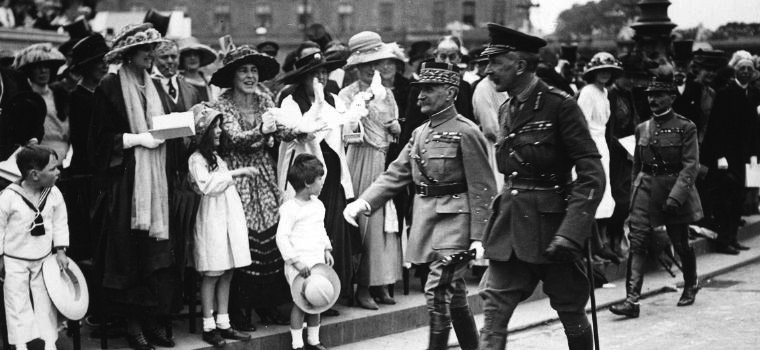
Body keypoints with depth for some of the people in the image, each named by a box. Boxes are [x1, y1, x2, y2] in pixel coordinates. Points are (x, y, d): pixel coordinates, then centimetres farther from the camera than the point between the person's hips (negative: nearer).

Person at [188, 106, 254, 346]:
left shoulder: (217, 157, 17)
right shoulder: (196, 159, -8)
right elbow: (206, 185, -20)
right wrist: (233, 173, -17)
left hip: (230, 219, 8)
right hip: (212, 221, -8)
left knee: (226, 274, 8)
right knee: (211, 276, -3)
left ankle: (223, 323, 12)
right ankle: (209, 327, 2)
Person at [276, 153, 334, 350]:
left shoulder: (318, 205, 11)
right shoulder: (290, 208, -13)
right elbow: (282, 236, -16)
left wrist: (326, 250, 11)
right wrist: (296, 261, -20)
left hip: (317, 263, 7)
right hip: (299, 266, -7)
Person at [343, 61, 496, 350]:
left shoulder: (466, 132, -9)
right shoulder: (420, 133, 14)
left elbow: (482, 189, -12)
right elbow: (396, 174, 10)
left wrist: (479, 237, -17)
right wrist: (364, 202, -5)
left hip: (455, 219, -7)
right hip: (426, 217, 7)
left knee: (438, 289, -12)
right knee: (454, 294, 15)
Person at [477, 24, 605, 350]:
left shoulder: (560, 105, -12)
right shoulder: (506, 110, 10)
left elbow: (592, 175, -17)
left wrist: (570, 233, -25)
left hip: (552, 226, -6)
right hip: (510, 226, 6)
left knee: (571, 314, 9)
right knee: (493, 312, -4)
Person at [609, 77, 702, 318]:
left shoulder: (685, 127, -6)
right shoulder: (642, 129, 9)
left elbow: (690, 165, -12)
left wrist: (675, 196, -21)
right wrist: (636, 190, 15)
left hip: (675, 188, -3)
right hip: (646, 189, 3)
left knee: (681, 243, 10)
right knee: (637, 243, -10)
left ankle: (690, 287, 36)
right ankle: (632, 299, -15)